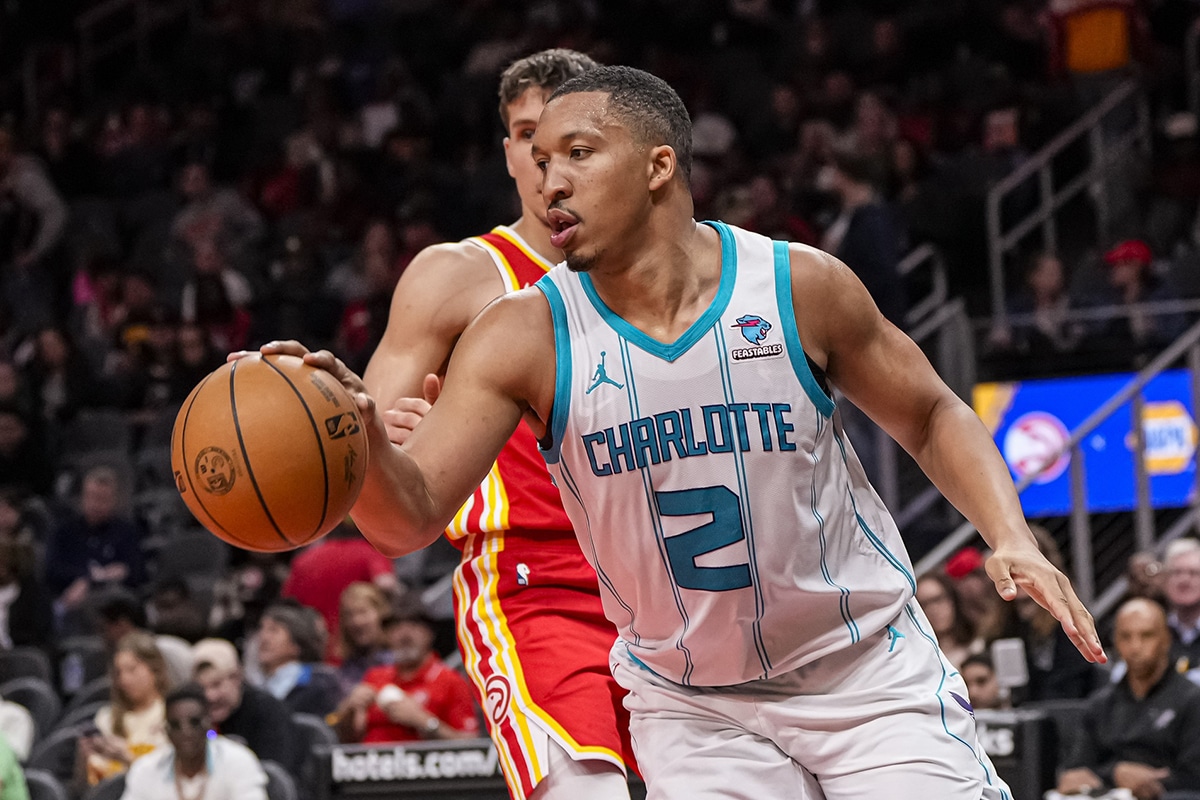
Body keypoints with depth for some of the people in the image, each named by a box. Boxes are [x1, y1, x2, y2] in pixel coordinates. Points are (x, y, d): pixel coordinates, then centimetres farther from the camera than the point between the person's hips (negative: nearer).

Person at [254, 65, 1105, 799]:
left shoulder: (800, 286, -11)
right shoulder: (525, 338, -11)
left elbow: (932, 417, 4)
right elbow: (412, 514, -20)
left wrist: (1012, 540, -13)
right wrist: (360, 438, -43)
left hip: (866, 667, 0)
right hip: (691, 704, 1)